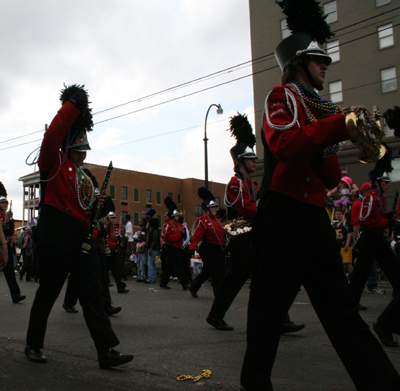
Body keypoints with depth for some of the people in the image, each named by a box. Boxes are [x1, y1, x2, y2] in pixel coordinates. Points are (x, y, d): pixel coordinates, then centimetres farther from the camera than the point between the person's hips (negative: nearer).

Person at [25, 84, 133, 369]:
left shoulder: (86, 178, 19)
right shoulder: (54, 167, -1)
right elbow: (52, 137, -20)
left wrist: (95, 206, 3)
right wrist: (72, 106, -20)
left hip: (82, 238, 6)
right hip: (56, 238, -6)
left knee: (93, 293, -1)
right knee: (48, 291, 7)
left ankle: (106, 351, -1)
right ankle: (34, 345, 27)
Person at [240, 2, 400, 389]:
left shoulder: (320, 111, 23)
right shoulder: (282, 96, 1)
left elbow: (331, 178, 17)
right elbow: (282, 143, -21)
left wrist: (325, 156, -4)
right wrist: (339, 125, -25)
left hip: (314, 215, 8)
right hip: (283, 213, -7)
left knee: (339, 304, 7)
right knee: (271, 300, 1)